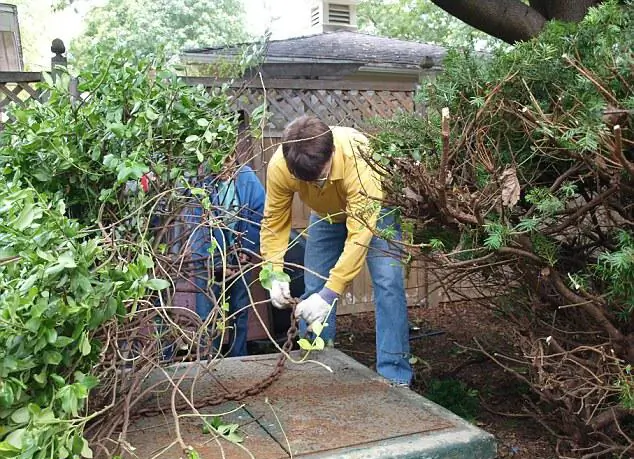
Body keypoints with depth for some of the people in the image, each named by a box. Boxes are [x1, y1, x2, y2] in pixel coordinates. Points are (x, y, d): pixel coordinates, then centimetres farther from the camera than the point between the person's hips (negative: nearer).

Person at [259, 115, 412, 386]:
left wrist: (330, 293, -49)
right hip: (326, 215, 3)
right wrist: (275, 274, -34)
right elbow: (274, 222, -21)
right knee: (313, 290, -1)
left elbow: (360, 233, -44)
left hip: (372, 209, -3)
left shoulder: (358, 158, -44)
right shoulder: (279, 167, -33)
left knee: (388, 281, -18)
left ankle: (394, 375, -11)